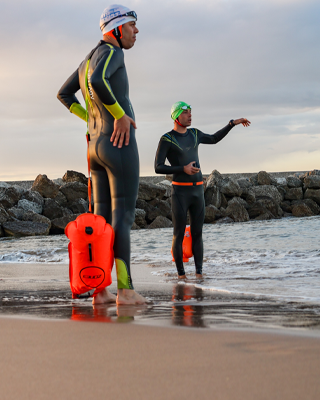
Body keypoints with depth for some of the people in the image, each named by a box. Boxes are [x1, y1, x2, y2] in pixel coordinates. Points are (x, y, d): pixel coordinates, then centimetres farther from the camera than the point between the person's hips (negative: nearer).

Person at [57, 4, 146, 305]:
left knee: (102, 218, 7)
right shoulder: (110, 51, -10)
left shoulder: (89, 60, 21)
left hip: (96, 147, 9)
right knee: (123, 216, -9)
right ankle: (125, 290, -12)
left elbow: (63, 94, 31)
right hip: (120, 146, -9)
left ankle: (99, 290, 3)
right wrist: (120, 114, -21)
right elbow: (96, 82, -32)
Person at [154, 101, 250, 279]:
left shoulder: (194, 134, 12)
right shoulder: (166, 139, -6)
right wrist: (183, 169, -22)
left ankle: (199, 274, 7)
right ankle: (181, 275, 5)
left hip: (198, 191, 5)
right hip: (179, 192, -5)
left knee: (197, 233, 4)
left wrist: (233, 123, 26)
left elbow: (213, 139, 31)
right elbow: (158, 168, -11)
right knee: (179, 235, -3)